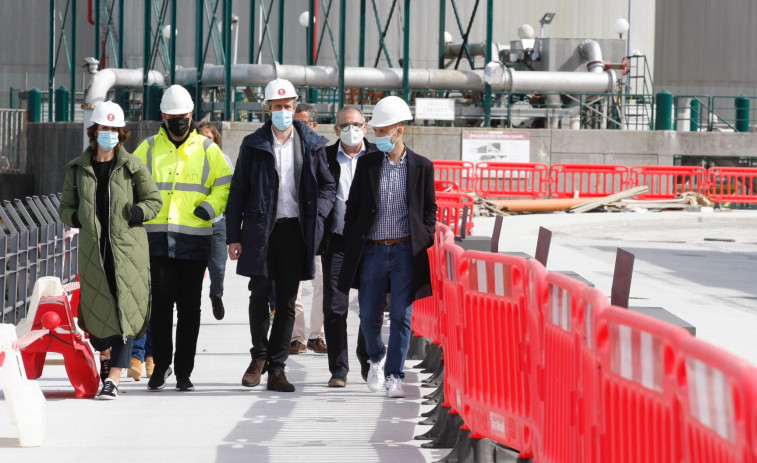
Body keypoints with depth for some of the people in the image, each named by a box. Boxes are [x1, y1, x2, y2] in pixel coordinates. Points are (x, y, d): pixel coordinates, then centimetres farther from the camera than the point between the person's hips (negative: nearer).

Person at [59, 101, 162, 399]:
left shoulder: (132, 166, 2)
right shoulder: (78, 169, 9)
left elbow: (154, 201, 7)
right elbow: (66, 207, 16)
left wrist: (133, 213, -12)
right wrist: (77, 218, -6)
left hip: (129, 248, -2)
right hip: (92, 249, 2)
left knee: (125, 310, -9)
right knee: (96, 310, 4)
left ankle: (114, 378, -11)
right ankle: (104, 353, 36)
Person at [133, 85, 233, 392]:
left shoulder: (207, 150, 9)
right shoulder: (148, 149, 11)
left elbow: (225, 186, 8)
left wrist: (210, 207, -9)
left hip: (194, 240, 0)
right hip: (158, 238, 0)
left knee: (189, 306, 2)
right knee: (161, 303, -2)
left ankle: (184, 372, 7)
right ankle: (161, 366, 10)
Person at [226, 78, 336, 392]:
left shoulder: (311, 145, 7)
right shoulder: (253, 145, 5)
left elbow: (328, 185, 14)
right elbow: (238, 192, 5)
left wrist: (316, 216, -4)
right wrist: (233, 236, 0)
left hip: (295, 230, 1)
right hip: (261, 230, -1)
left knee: (287, 302, 3)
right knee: (259, 296, -4)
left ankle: (276, 367, 8)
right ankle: (259, 357, 15)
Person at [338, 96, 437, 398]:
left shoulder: (422, 167, 2)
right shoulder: (366, 164, 5)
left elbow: (430, 209, 9)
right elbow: (353, 207, 9)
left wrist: (424, 244, 0)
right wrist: (350, 247, 4)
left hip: (406, 251, -2)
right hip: (372, 249, 2)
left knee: (401, 315, -4)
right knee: (369, 315, 6)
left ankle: (394, 376, 2)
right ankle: (377, 358, 33)